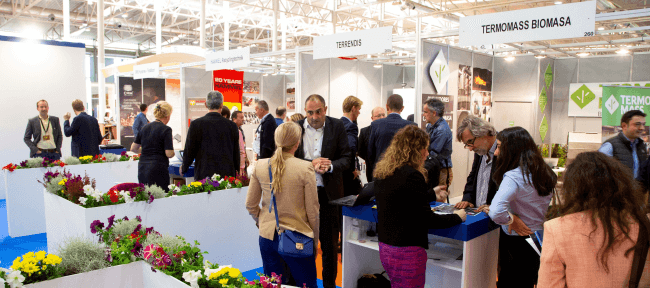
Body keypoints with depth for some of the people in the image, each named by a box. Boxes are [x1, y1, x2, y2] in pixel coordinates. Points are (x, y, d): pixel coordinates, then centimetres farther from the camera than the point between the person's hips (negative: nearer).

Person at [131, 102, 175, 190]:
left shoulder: (145, 127, 10)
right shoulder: (166, 129, -9)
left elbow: (133, 148, 15)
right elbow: (169, 154, -13)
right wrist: (173, 153, 8)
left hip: (142, 169, 7)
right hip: (158, 169, -7)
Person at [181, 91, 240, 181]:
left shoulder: (196, 124, -4)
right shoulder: (232, 125, 2)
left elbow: (190, 150, 1)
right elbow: (236, 152, 8)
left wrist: (184, 168, 18)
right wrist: (236, 174, 20)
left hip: (204, 174, -2)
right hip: (227, 174, 2)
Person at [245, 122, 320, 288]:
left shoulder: (260, 166, -4)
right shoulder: (305, 168, -14)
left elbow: (250, 206, 5)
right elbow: (312, 211, -8)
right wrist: (315, 242, 5)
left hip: (267, 236, 4)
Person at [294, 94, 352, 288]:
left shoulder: (337, 127, -1)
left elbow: (347, 158, -2)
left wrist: (330, 166, -20)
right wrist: (310, 164, -16)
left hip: (328, 192, 0)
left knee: (329, 242, 10)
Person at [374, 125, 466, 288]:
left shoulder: (381, 172, 6)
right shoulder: (413, 176, -20)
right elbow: (426, 219, -17)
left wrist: (431, 194, 27)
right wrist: (457, 217, -2)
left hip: (385, 248, 8)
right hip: (406, 252, -8)